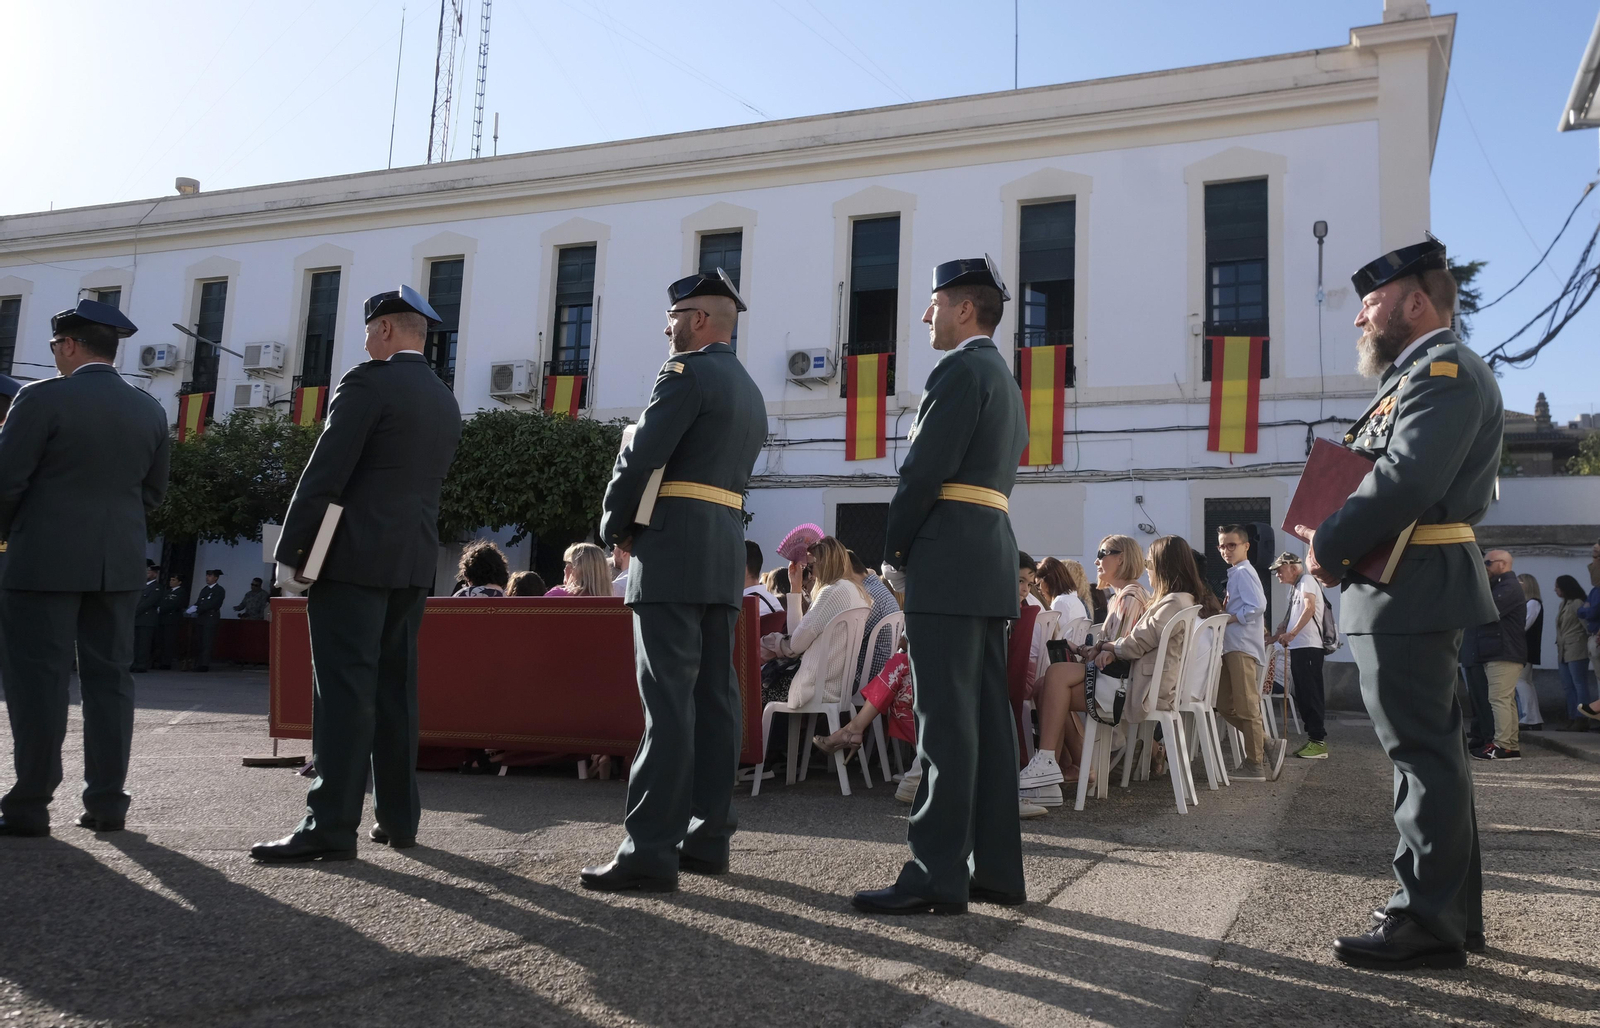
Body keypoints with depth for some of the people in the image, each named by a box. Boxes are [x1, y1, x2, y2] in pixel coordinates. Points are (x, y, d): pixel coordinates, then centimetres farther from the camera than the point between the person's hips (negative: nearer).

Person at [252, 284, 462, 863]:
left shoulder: (369, 382, -8)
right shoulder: (446, 403, 16)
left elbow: (325, 474, -13)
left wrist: (290, 551, -9)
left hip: (354, 555, -7)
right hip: (414, 561, 7)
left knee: (344, 689, -7)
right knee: (395, 688, 11)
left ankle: (330, 826, -7)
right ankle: (398, 817, 15)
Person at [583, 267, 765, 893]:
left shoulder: (688, 372, -7)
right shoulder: (751, 392, 21)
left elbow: (641, 458, -14)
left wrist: (614, 528, 1)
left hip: (673, 551, -9)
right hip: (727, 557, 9)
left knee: (669, 698, -11)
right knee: (714, 695, 8)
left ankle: (650, 849, -10)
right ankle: (708, 837, 14)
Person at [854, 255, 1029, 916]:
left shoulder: (961, 369, -7)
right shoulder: (1005, 380, 24)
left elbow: (925, 470, -15)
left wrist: (893, 555, -5)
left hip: (947, 563, -10)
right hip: (992, 563, 10)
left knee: (947, 721, -9)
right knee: (987, 718, 9)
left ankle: (937, 875, -6)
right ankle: (996, 868, 14)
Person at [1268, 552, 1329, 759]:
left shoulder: (1306, 580, -3)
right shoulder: (1294, 589, 23)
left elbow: (1310, 608, -19)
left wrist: (1292, 633, -26)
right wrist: (1273, 639, 25)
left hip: (1308, 648, -9)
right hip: (1297, 648, 9)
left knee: (1311, 695, -9)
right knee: (1303, 695, 9)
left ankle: (1319, 742, -9)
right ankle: (1312, 739, 13)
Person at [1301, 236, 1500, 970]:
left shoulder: (1443, 368, -12)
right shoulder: (1425, 373, 22)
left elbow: (1407, 479, -24)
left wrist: (1327, 547, -15)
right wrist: (1332, 527, 4)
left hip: (1410, 590, -11)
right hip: (1416, 590, 11)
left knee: (1423, 753, -6)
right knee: (1432, 751, 15)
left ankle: (1425, 923, 0)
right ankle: (1455, 909, 25)